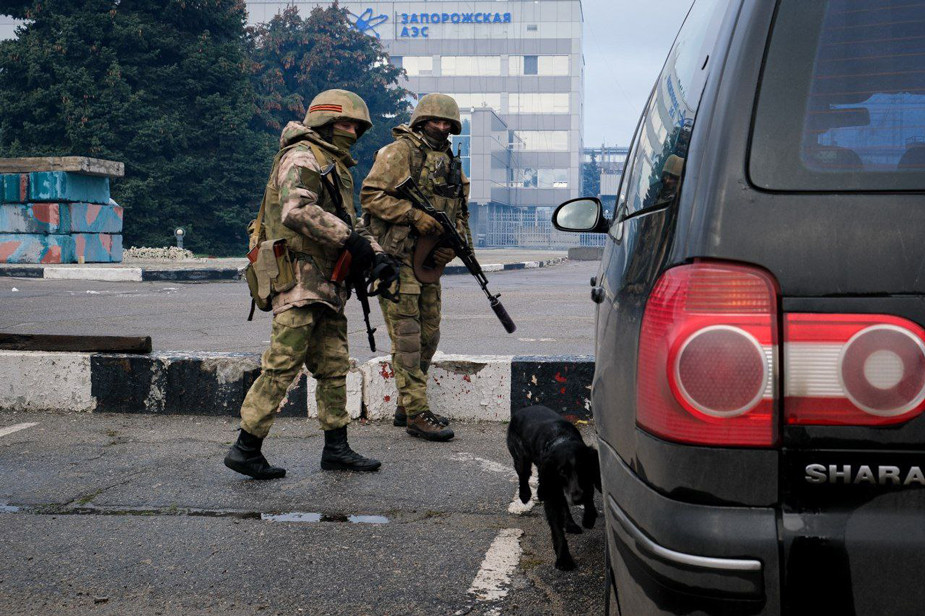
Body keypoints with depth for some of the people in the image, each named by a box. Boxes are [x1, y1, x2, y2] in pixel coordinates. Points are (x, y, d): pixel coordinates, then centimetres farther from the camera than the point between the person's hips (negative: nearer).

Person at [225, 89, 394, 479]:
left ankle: (336, 447, 17)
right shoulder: (303, 158, -8)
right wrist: (348, 237, -23)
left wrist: (375, 253, 10)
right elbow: (297, 211, -24)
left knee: (334, 367, 11)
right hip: (299, 280, -10)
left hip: (326, 286, 10)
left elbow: (350, 221, 27)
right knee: (283, 365, -10)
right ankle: (246, 449, -5)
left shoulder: (337, 168, 24)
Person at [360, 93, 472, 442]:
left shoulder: (449, 161, 17)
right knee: (407, 336, -8)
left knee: (429, 335, 11)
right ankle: (416, 414, -6)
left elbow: (459, 213, 19)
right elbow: (371, 196, -14)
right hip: (397, 258, -8)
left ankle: (406, 407, 22)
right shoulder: (400, 151, -7)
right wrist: (415, 216, -21)